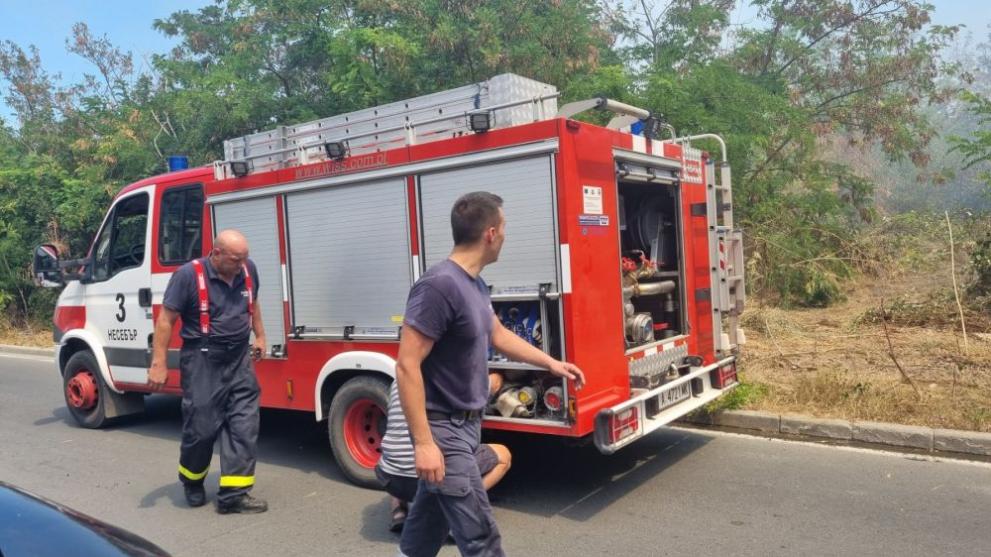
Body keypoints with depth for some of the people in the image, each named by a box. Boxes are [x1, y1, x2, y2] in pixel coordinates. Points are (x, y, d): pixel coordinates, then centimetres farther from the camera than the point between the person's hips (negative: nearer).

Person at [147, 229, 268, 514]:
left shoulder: (248, 270, 3)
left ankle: (233, 494, 7)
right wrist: (159, 364, -14)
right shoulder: (189, 274, -14)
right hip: (203, 361, -5)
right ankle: (191, 481, 32)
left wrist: (260, 335, 23)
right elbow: (166, 320, -11)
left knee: (244, 425, 0)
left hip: (239, 359, 5)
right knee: (201, 426, 3)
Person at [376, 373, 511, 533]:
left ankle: (399, 508, 15)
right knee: (503, 455, 16)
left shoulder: (398, 383, 15)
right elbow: (496, 382, 25)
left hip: (391, 479, 5)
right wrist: (497, 377, 49)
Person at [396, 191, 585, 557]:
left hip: (466, 423, 9)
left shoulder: (474, 284, 5)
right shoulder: (438, 286, -25)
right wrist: (424, 443, -26)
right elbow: (407, 367, -25)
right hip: (443, 429, -9)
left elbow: (499, 335, 21)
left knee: (431, 519, 23)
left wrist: (551, 363, 25)